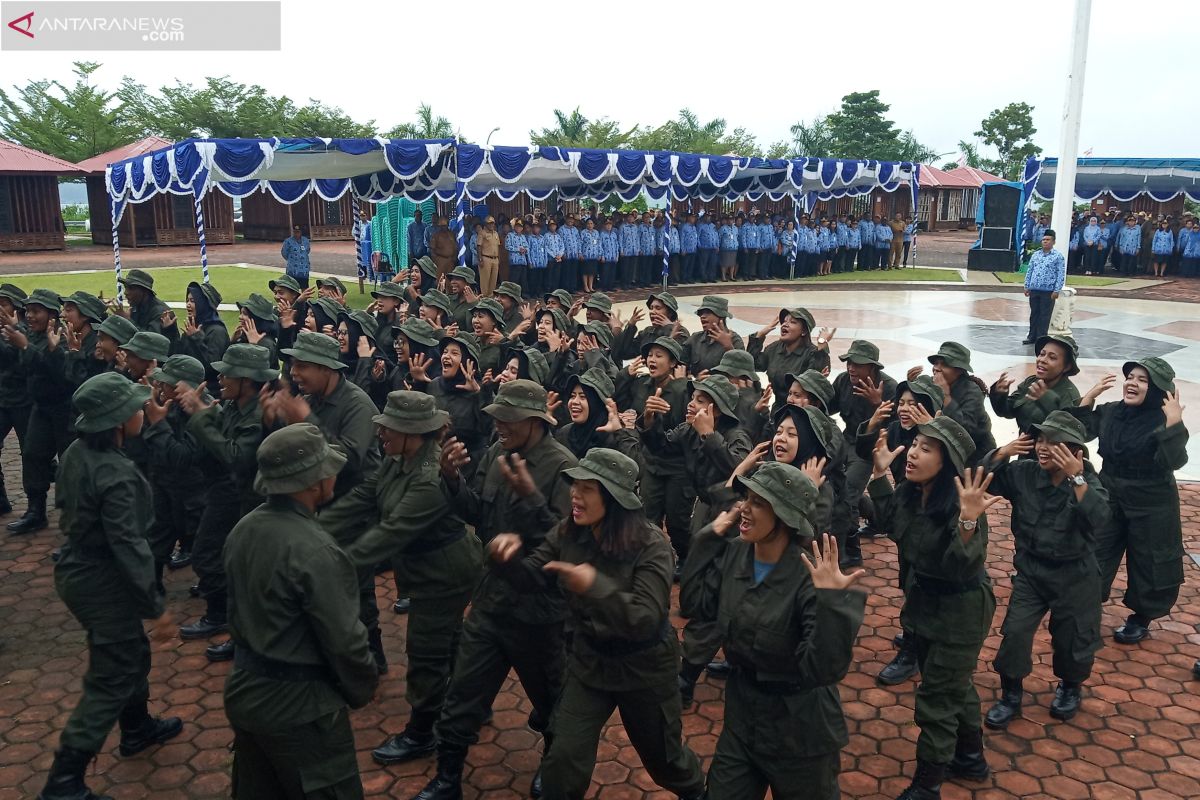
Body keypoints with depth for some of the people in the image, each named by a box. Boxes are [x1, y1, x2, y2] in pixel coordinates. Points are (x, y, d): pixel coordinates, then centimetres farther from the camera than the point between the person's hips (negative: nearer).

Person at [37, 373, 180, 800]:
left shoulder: (76, 452, -2)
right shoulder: (115, 475, -29)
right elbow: (128, 545, -28)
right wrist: (157, 606, -22)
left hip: (77, 568, 9)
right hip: (103, 583, -9)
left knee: (133, 652, 27)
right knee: (110, 682, 3)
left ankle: (137, 728, 47)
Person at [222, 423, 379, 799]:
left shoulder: (243, 529, -3)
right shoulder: (316, 551, -28)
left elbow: (238, 608, 9)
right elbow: (344, 640, -21)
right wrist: (363, 690, -3)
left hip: (244, 691, 8)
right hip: (298, 706, -8)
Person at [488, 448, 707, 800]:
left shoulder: (650, 545, -26)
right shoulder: (568, 533, -11)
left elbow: (646, 618, -33)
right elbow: (530, 576, -9)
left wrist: (596, 586, -47)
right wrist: (510, 556, -31)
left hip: (643, 667, -3)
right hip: (589, 661, 3)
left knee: (662, 758, 19)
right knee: (562, 761, -3)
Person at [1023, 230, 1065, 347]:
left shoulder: (1058, 256, -3)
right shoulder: (1036, 255, 11)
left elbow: (1061, 274, -6)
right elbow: (1029, 271, 16)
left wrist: (1056, 290, -12)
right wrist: (1027, 286, 10)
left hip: (1048, 291, -5)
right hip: (1034, 290, 5)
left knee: (1044, 316, 0)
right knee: (1034, 314, 12)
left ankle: (1041, 338, 7)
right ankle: (1032, 336, 21)